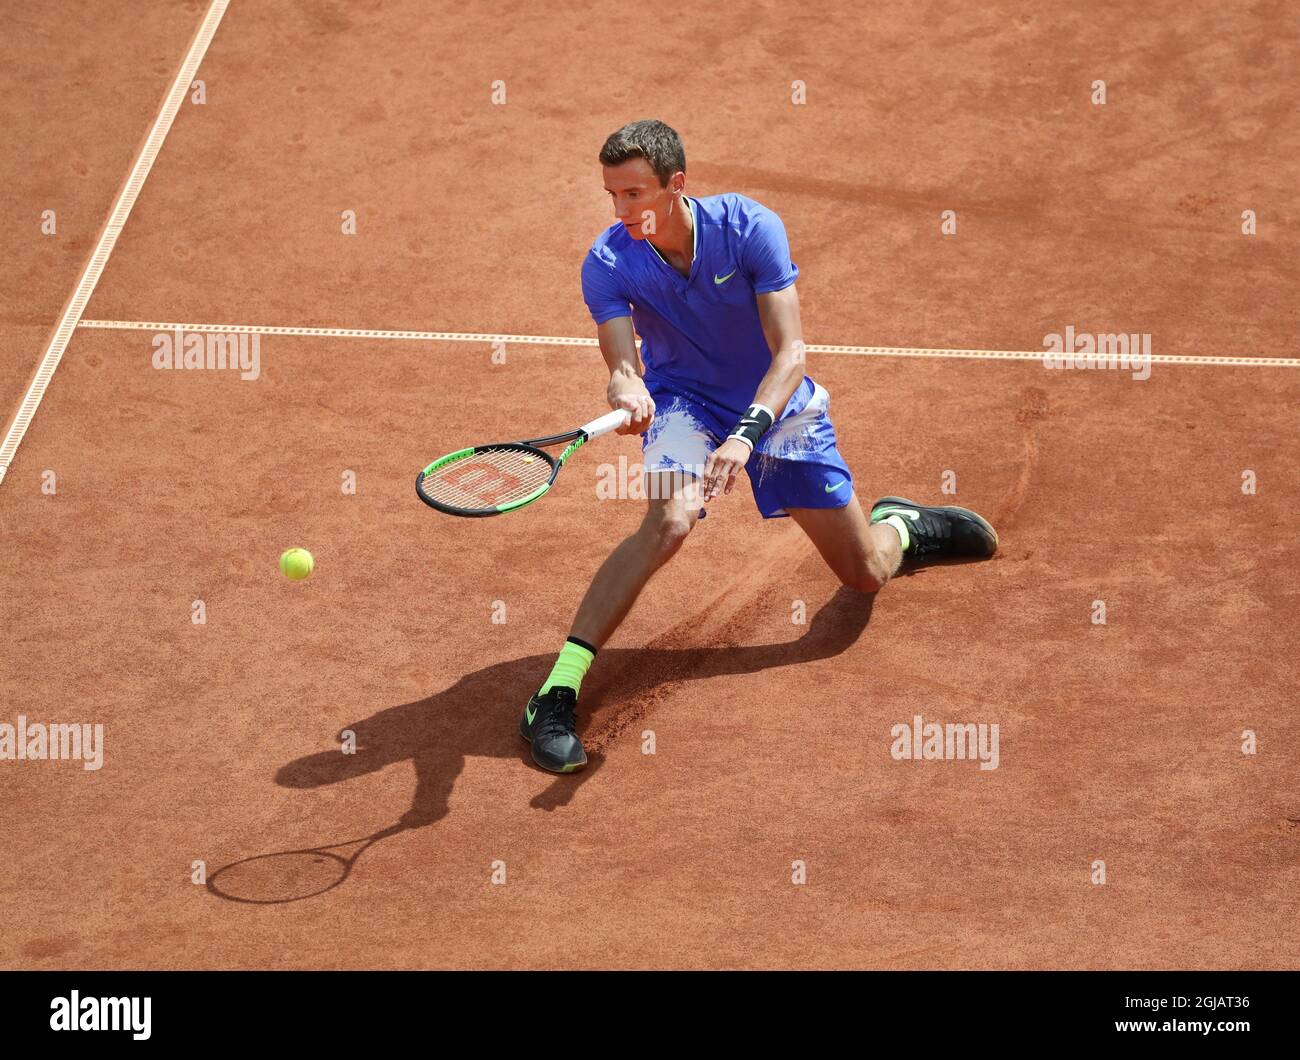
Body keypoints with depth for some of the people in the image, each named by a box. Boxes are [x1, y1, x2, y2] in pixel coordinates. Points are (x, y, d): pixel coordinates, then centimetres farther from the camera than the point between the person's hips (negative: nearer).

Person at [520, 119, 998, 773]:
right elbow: (623, 366, -32)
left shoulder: (751, 228, -26)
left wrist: (746, 435, -45)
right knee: (668, 522, -34)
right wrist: (627, 392, -57)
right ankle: (558, 690, -34)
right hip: (684, 398, -1)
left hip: (777, 402, 1)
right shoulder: (607, 265, -22)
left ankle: (897, 524, 44)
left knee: (866, 574, 5)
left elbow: (790, 353, -29)